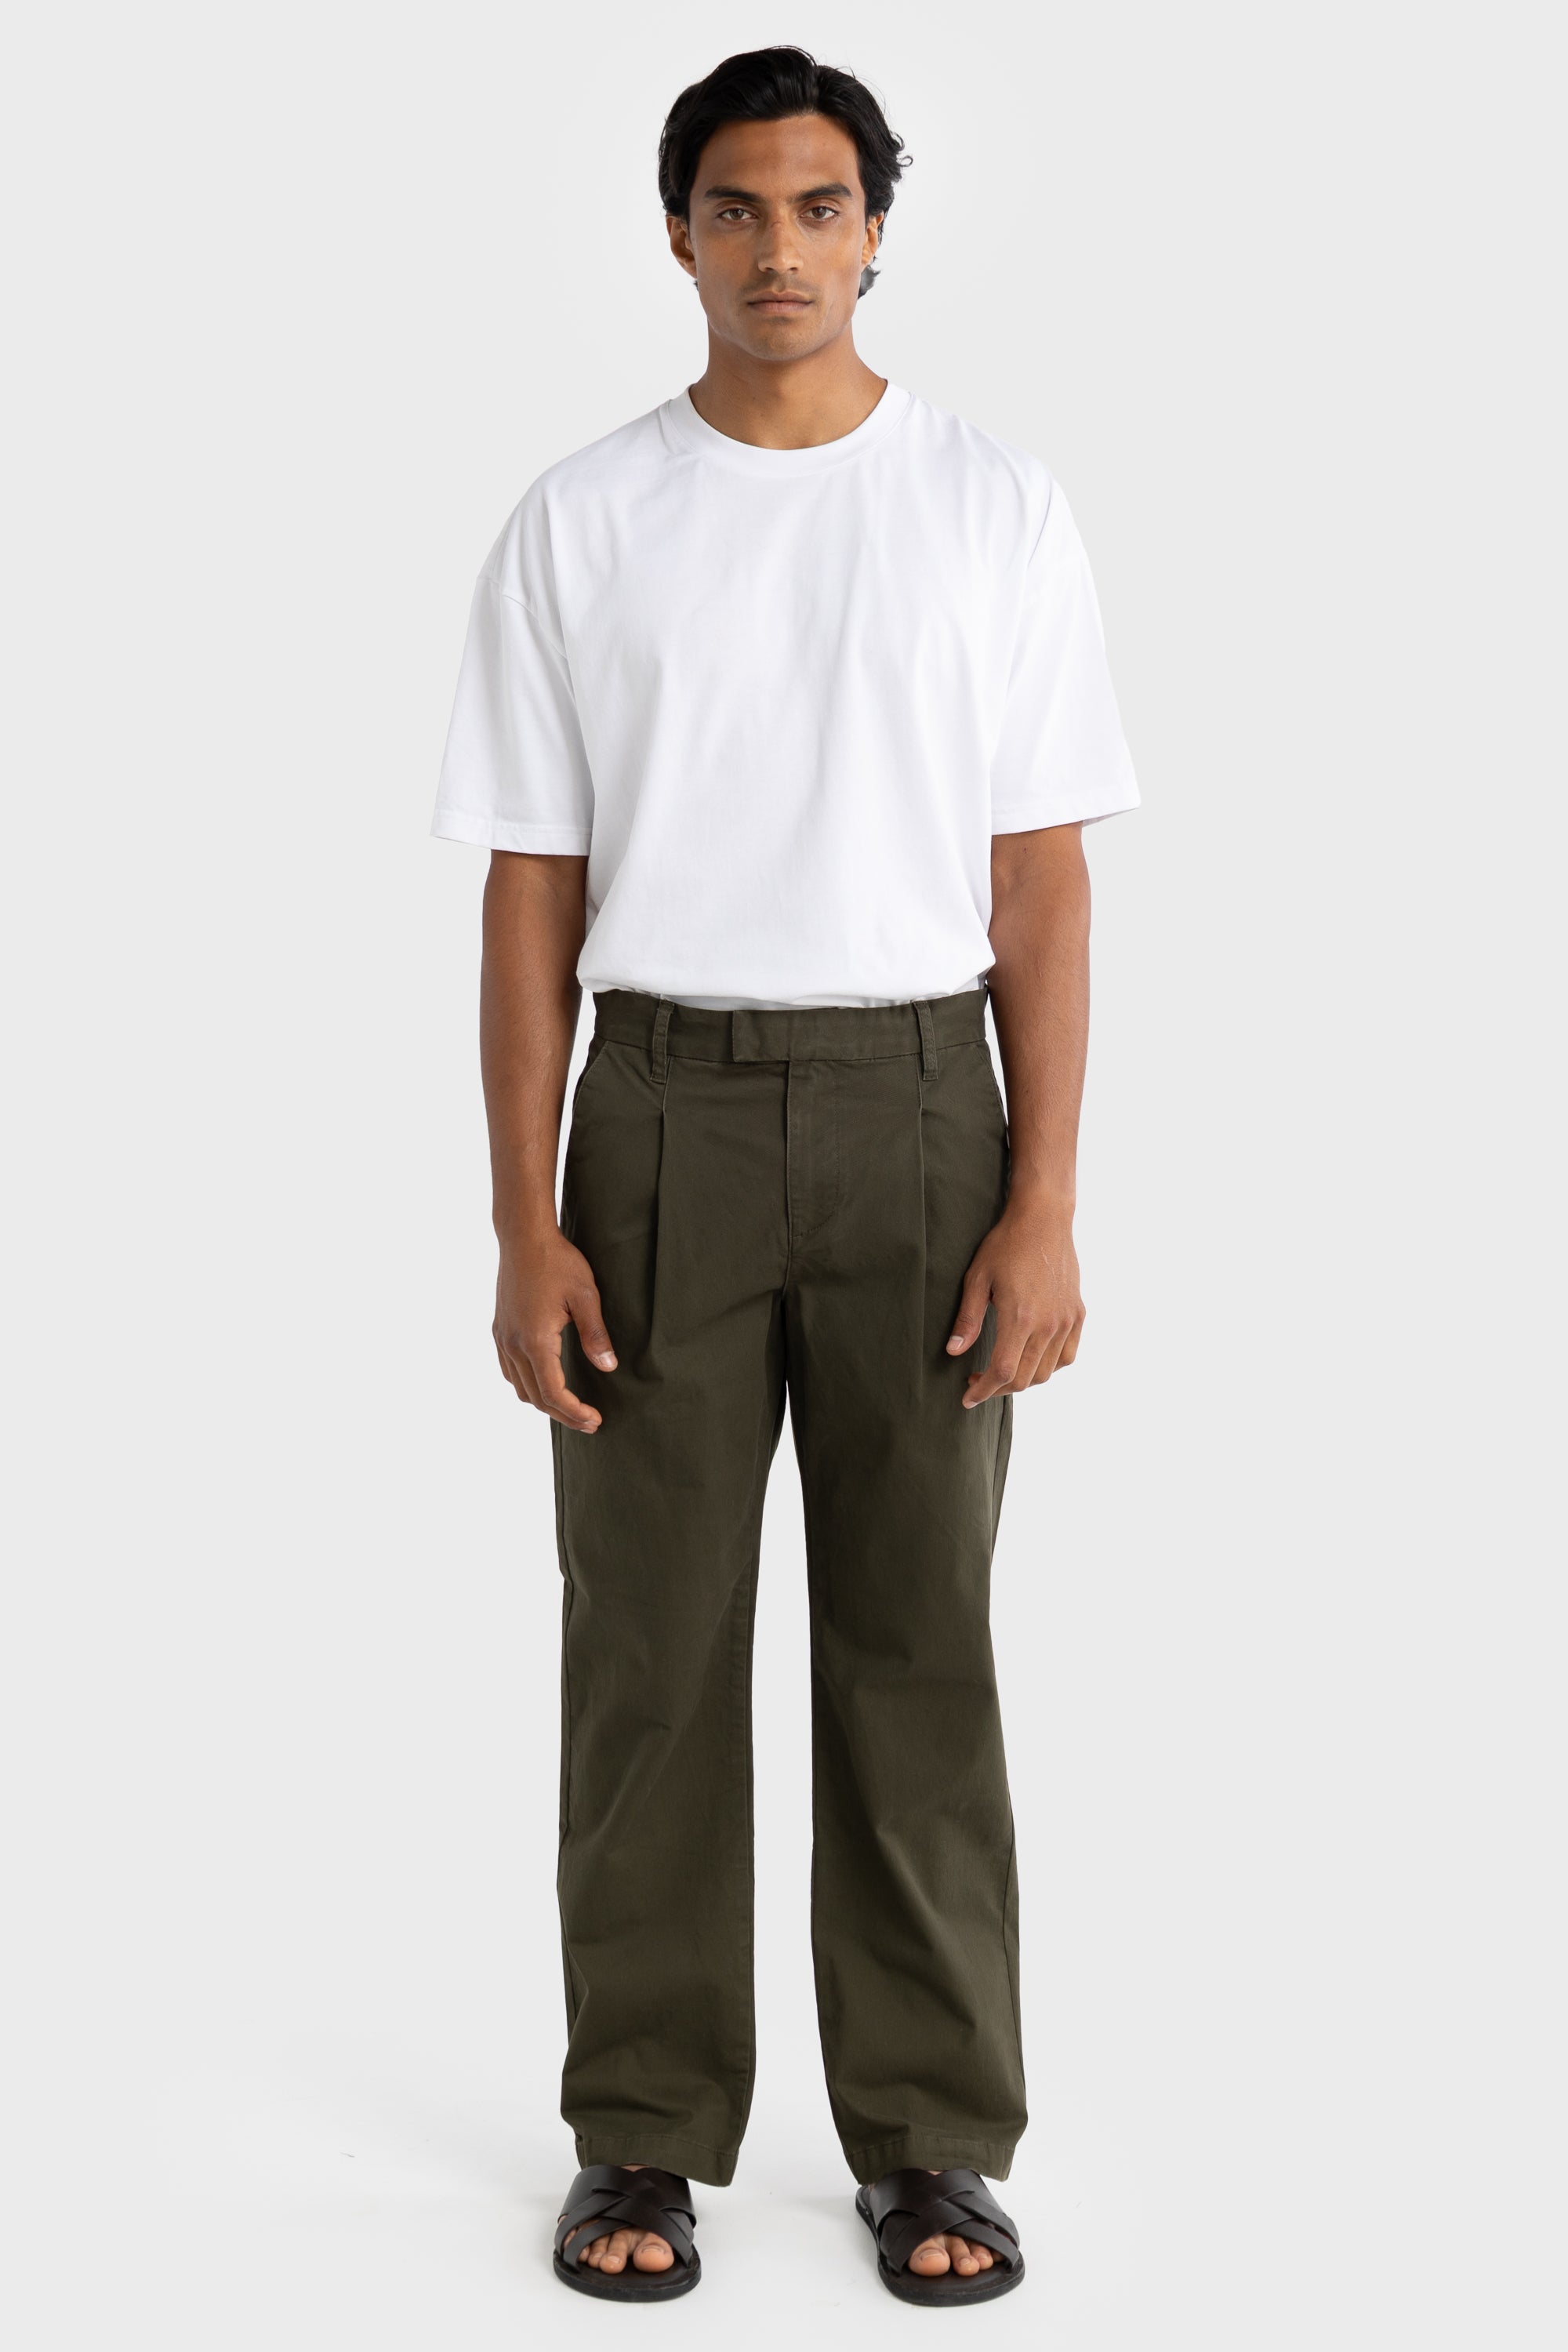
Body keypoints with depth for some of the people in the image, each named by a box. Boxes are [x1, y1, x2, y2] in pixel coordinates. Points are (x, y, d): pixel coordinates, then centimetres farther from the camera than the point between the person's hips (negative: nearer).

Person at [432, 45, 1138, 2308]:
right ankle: (647, 2132, 19)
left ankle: (932, 2137, 19)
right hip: (664, 1117, 0)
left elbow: (1042, 885, 1)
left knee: (919, 1643, 6)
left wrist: (1045, 1211, -6)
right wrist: (528, 1229, -4)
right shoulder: (580, 525, 4)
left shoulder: (995, 507, 3)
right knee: (652, 1645, 5)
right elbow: (534, 897, 3)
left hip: (916, 1108, 0)